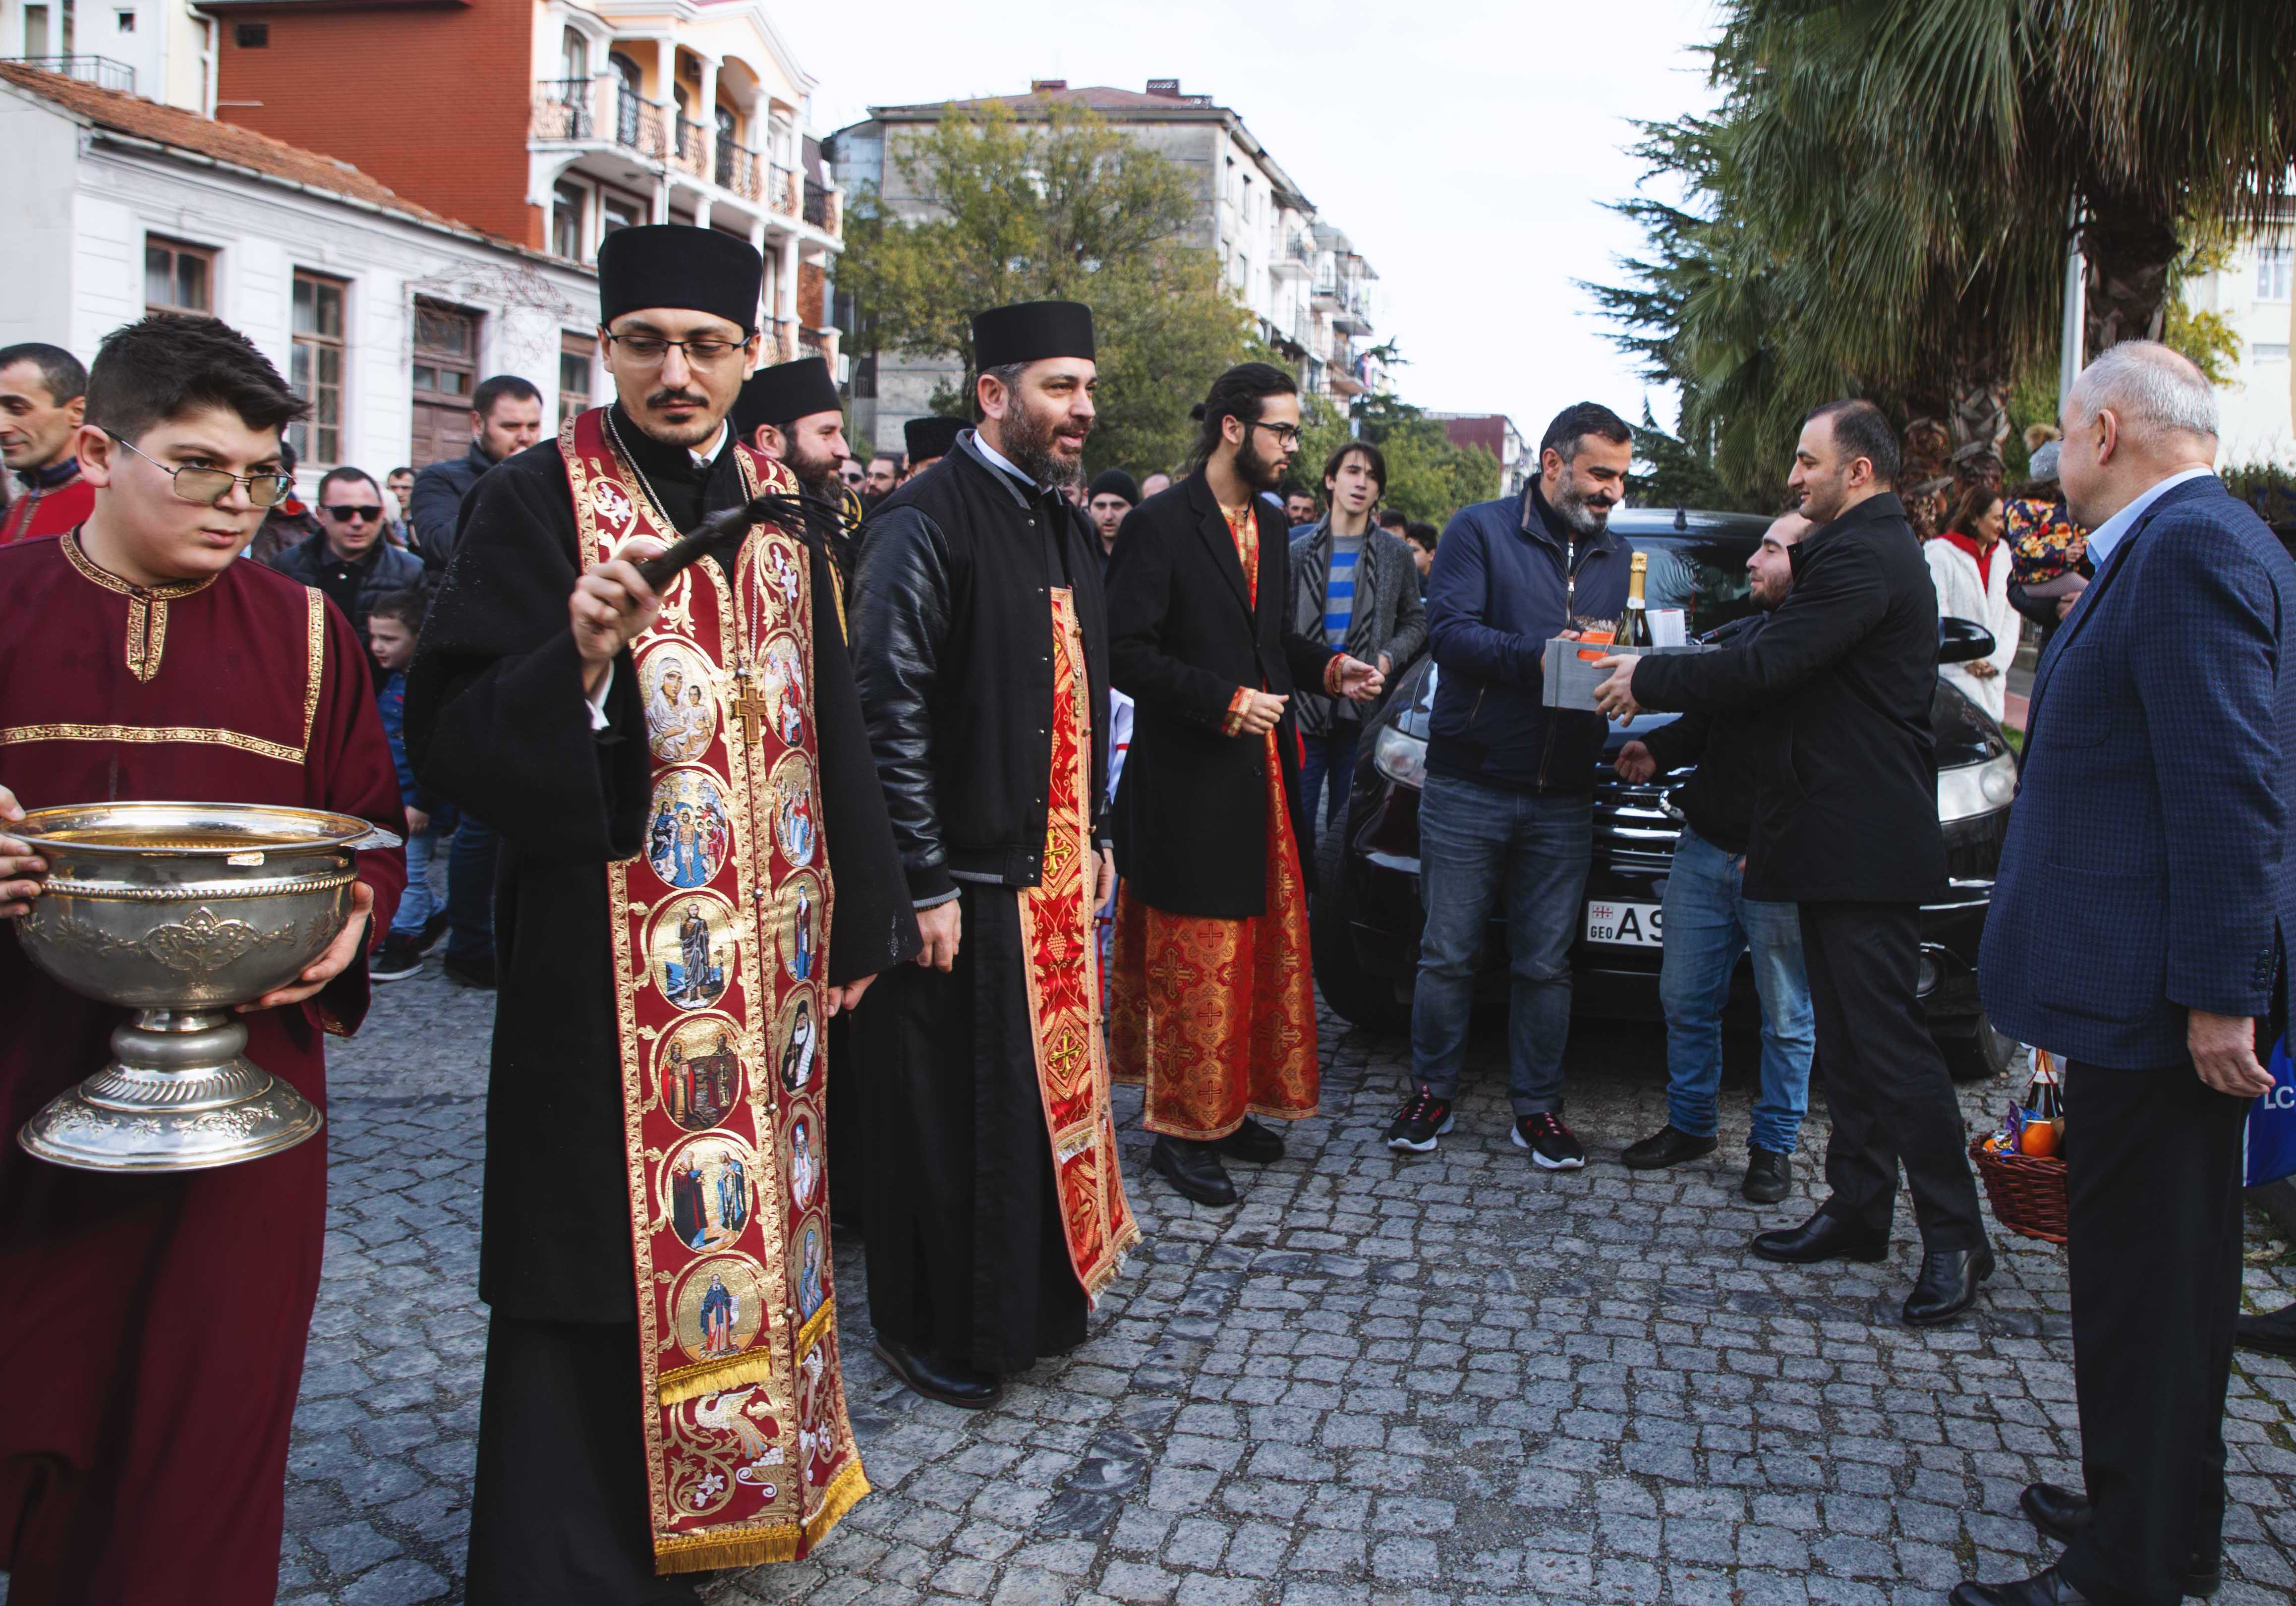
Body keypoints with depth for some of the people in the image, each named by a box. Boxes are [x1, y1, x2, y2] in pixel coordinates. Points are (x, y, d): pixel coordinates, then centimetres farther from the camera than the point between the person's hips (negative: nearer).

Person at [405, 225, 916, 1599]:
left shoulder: (776, 503, 9)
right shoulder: (539, 500, -6)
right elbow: (449, 741, -12)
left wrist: (859, 915, 13)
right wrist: (576, 659, -30)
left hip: (767, 956, 5)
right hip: (607, 965, -5)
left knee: (746, 1221, 15)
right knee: (608, 1266, 2)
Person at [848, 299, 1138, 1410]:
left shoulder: (1066, 525, 13)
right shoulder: (926, 521, -13)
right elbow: (890, 712, -18)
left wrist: (1096, 839, 17)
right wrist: (926, 883, -19)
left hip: (1057, 864, 8)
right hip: (967, 879, -8)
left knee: (1048, 1084, 17)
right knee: (949, 1111, 4)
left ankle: (1035, 1298, 35)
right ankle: (929, 1329, 22)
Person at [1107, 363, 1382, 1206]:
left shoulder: (1271, 524, 13)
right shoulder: (1160, 525, -13)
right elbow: (1126, 654, -17)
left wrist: (1327, 666, 3)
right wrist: (1223, 702, -20)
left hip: (1264, 774, 8)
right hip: (1190, 781, -8)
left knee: (1263, 947, 14)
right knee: (1194, 962, 0)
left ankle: (1232, 1105, 28)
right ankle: (1181, 1130, 13)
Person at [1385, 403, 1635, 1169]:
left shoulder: (1617, 558, 15)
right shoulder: (1480, 530, -1)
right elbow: (1447, 631, -13)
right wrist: (1539, 656, -24)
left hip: (1563, 801, 4)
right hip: (1467, 788, -3)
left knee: (1545, 964, 8)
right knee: (1447, 954, 5)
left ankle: (1537, 1107, 20)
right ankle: (1432, 1092, 20)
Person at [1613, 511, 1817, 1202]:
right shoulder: (1741, 634, 12)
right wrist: (1660, 750, 4)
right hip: (1705, 852, 7)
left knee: (1786, 1016, 8)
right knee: (1686, 998, 14)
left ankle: (1774, 1145, 22)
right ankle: (1689, 1124, 29)